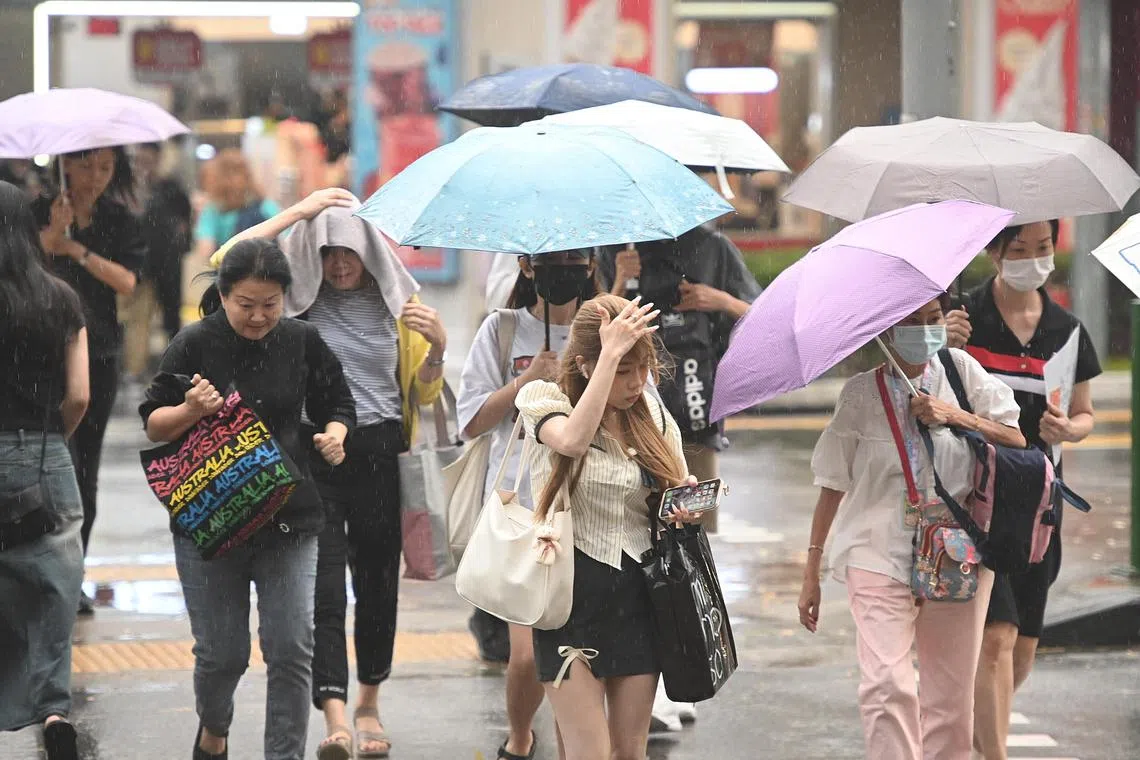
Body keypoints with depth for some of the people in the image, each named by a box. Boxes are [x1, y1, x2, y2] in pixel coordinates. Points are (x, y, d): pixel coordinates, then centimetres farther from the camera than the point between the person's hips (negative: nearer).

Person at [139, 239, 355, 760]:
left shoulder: (303, 342, 1)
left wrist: (334, 436, -7)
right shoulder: (195, 345, -6)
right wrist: (191, 411, -21)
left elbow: (336, 404, 15)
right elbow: (153, 424, -1)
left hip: (287, 520, 1)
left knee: (291, 649, -7)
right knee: (221, 652, 5)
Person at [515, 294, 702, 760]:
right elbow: (573, 440, -30)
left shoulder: (653, 415, 8)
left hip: (638, 596, 5)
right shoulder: (545, 399, -6)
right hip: (573, 595, -5)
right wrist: (611, 355, -27)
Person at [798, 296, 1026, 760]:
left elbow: (1017, 442, 5)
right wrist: (811, 573, 5)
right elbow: (832, 487, 5)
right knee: (887, 686, -18)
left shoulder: (962, 371, 4)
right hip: (881, 555, -2)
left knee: (951, 695, 7)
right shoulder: (861, 392, 0)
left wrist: (956, 417, -10)